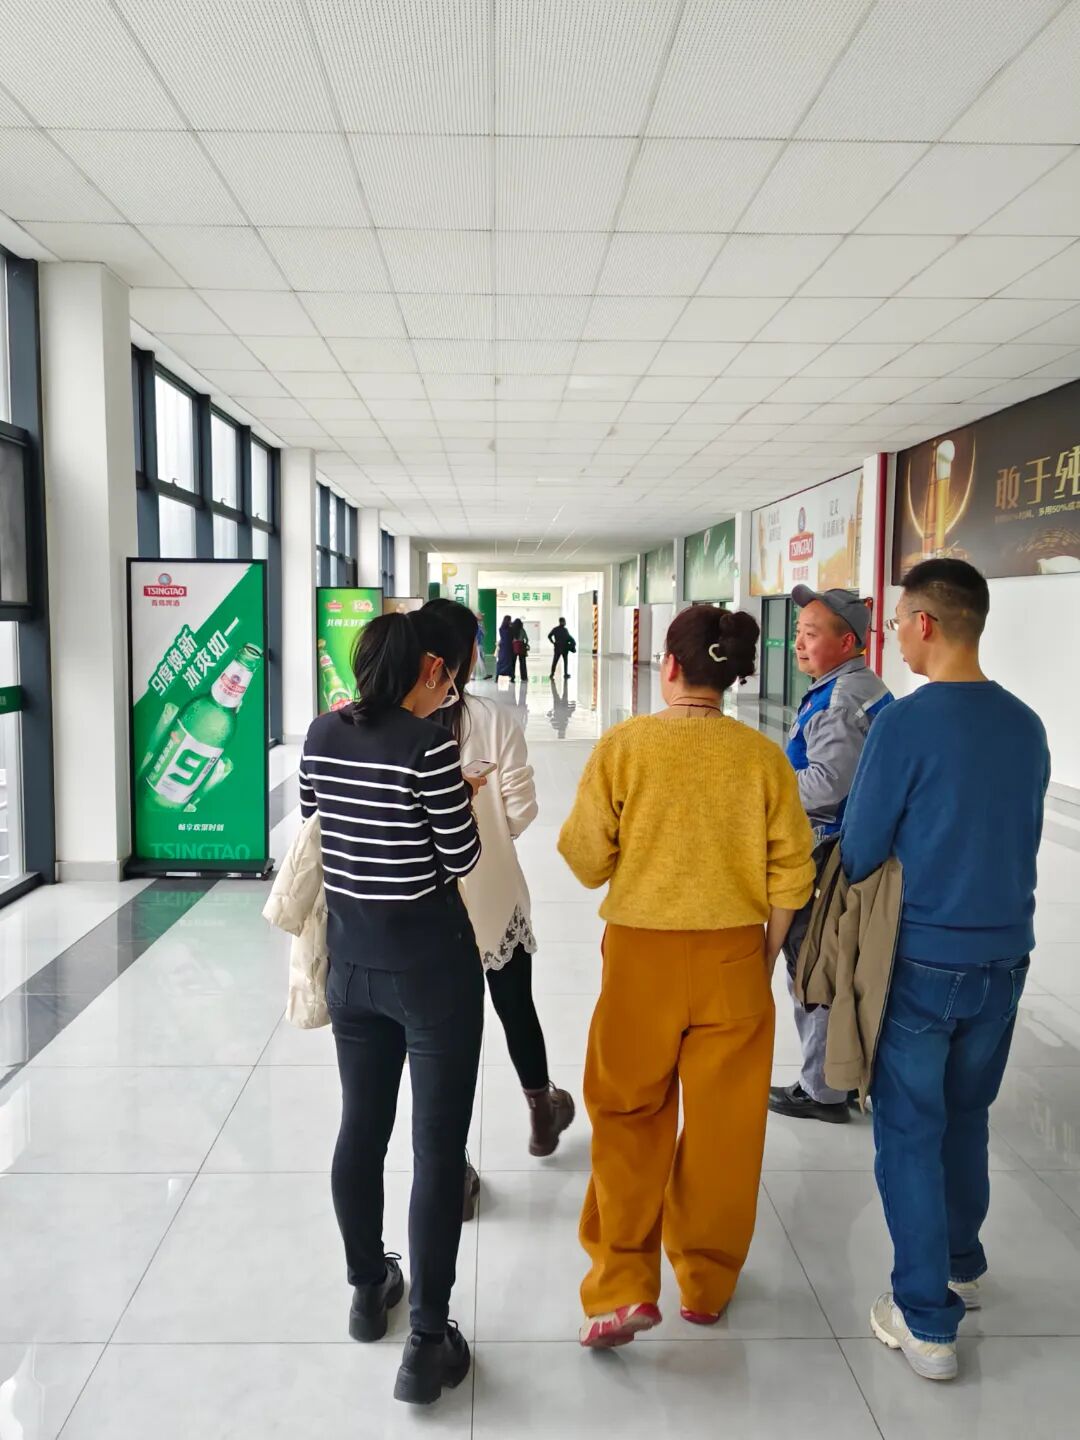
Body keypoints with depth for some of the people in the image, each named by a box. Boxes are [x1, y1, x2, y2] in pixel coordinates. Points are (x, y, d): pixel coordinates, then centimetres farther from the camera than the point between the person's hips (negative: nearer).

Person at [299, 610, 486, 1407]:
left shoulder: (323, 732, -1)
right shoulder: (428, 742, -19)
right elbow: (461, 858, -15)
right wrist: (463, 794, 4)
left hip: (351, 954, 7)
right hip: (430, 959, -6)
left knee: (360, 1129, 20)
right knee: (438, 1147, 5)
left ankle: (367, 1288, 40)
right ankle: (429, 1342, 15)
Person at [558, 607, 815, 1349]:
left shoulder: (624, 744, -10)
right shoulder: (762, 755, -5)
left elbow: (588, 859, -7)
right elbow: (792, 871, -2)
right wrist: (766, 956, 11)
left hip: (642, 954, -1)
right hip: (733, 957, 2)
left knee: (631, 1120, 15)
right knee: (723, 1125, 15)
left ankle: (625, 1289, 12)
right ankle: (706, 1287, 30)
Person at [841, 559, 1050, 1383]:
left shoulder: (906, 723, -18)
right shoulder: (1027, 725, 1)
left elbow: (859, 856, -13)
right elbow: (1024, 841, 11)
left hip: (921, 960, -6)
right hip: (1005, 957, 6)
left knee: (911, 1134, 7)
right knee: (967, 1118, 23)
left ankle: (927, 1321, 16)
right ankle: (963, 1267, 41)